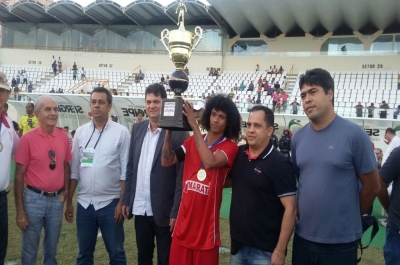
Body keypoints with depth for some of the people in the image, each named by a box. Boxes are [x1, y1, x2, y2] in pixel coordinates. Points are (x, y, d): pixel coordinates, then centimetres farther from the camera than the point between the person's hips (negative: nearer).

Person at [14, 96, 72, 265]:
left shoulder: (63, 137, 0)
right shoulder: (28, 139, -11)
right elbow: (19, 176, -8)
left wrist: (66, 191, 0)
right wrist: (20, 210, -10)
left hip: (57, 200, 3)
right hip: (34, 199, -3)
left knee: (52, 248, 19)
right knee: (30, 250, 10)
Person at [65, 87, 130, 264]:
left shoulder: (121, 132, -6)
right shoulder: (80, 132, 4)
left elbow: (125, 171, -5)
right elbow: (74, 170, 7)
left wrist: (122, 202, -9)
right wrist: (68, 201, 6)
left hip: (110, 203, -3)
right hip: (84, 203, 3)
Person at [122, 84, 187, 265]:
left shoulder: (177, 132, -11)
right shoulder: (137, 128, 6)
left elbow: (181, 175, -12)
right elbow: (130, 167, 9)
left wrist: (175, 211, -14)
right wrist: (126, 200, 6)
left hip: (164, 211, -5)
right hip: (140, 209, 5)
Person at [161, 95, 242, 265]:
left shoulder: (230, 147, -8)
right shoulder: (192, 141, 7)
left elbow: (210, 162, -28)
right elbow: (166, 161, 0)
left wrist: (195, 126, -26)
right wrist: (169, 129, -10)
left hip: (207, 224, -4)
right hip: (183, 222, 4)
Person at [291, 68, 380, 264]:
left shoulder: (354, 134, -11)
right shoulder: (298, 137, 2)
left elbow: (372, 186, -5)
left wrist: (349, 218, 4)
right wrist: (304, 212, 8)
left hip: (341, 241, -4)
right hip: (303, 236, 4)